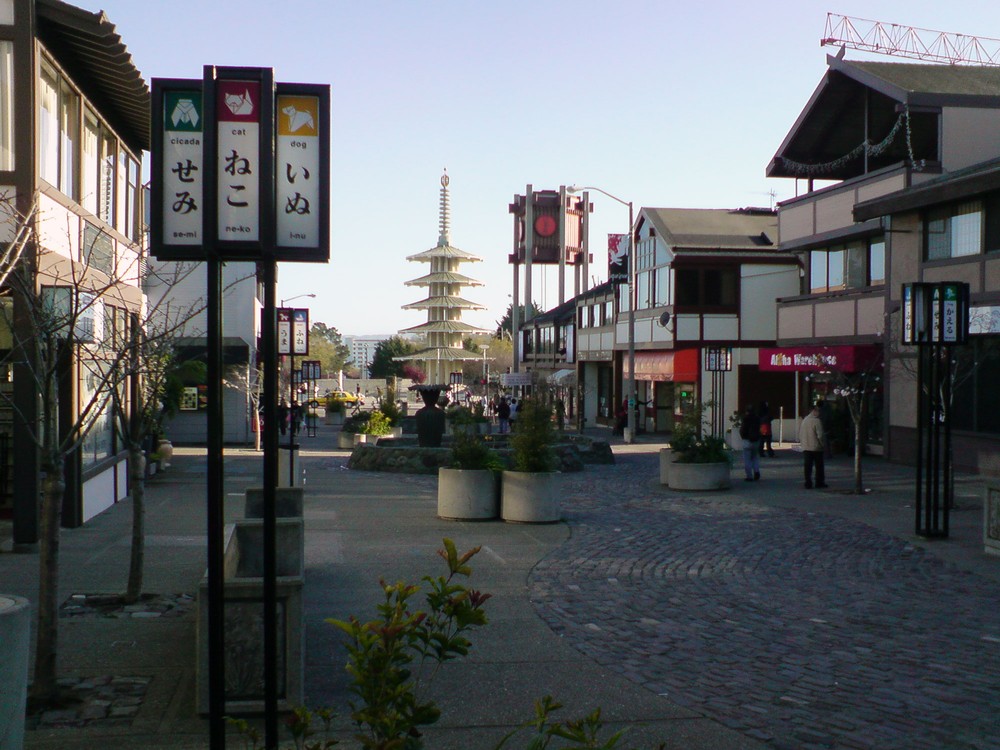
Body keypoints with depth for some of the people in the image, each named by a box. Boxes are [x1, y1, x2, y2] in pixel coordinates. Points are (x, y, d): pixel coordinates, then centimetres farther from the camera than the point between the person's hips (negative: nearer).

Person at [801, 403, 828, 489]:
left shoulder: (804, 420, 7)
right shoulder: (817, 421, -14)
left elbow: (800, 434, 11)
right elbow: (820, 435, -16)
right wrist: (824, 445, -5)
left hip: (805, 448, 5)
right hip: (816, 448, -5)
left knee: (807, 467, 5)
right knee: (819, 466, 8)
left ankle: (808, 484, 2)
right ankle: (819, 482, 13)